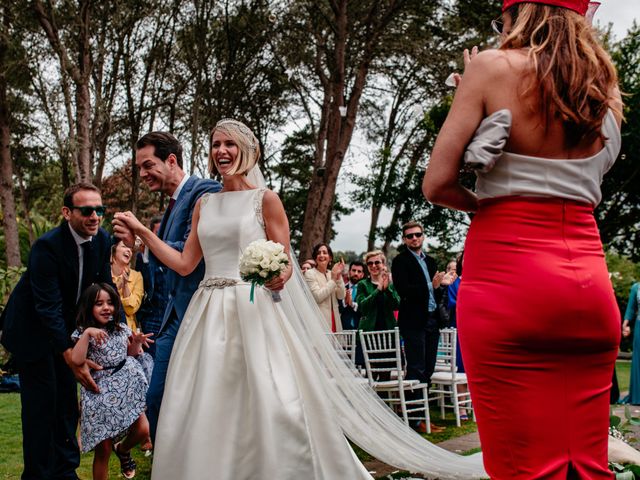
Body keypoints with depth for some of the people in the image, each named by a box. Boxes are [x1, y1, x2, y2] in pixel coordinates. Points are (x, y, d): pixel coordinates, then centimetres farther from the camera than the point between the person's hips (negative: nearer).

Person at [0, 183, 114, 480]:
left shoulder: (103, 240, -9)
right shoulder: (47, 246, -28)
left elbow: (105, 288, 0)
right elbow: (48, 306, -30)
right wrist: (72, 357, -34)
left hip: (66, 326, 6)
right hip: (32, 329, -6)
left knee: (67, 399, 11)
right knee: (41, 401, -5)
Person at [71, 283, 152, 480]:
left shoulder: (122, 329, 9)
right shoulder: (83, 332, -4)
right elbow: (76, 360, -19)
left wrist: (137, 343, 1)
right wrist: (87, 333, -25)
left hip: (128, 388, 4)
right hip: (101, 393, -4)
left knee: (143, 430, -9)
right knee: (103, 449, -2)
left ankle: (122, 449, 25)